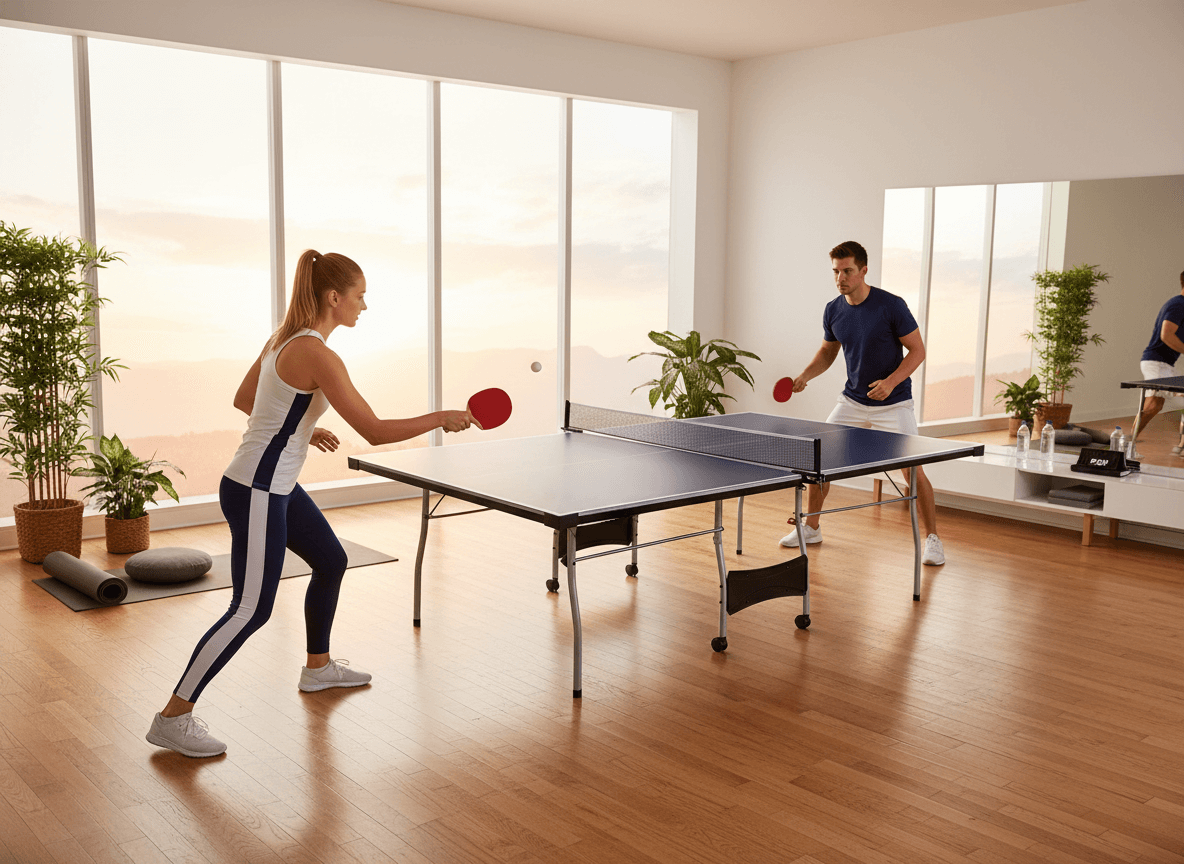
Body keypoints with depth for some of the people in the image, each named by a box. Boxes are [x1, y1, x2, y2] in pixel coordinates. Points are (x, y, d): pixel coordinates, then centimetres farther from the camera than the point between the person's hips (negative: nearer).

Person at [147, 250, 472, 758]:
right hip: (254, 493, -10)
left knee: (331, 562, 22)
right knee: (251, 610, -6)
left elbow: (243, 400, 18)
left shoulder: (284, 338, 7)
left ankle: (318, 667, 40)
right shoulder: (317, 355, -22)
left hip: (277, 486, 10)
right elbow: (375, 432, -23)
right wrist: (441, 419, -12)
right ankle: (172, 719, 2)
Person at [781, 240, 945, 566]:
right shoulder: (833, 311, -3)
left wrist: (891, 382, -27)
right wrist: (806, 375, -5)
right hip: (852, 401, 5)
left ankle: (932, 538, 10)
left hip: (893, 404, -5)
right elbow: (828, 351, 13)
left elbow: (917, 350, -12)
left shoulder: (891, 306, -18)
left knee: (913, 471, -9)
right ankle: (811, 527, 19)